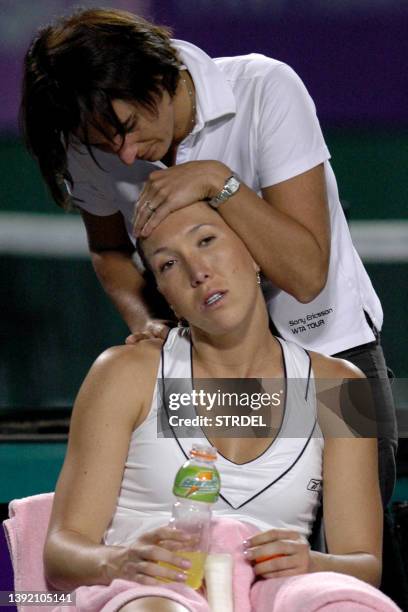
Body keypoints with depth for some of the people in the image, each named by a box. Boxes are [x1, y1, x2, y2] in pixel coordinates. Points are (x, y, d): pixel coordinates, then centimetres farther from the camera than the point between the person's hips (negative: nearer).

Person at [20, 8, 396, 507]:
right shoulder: (94, 142, -8)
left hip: (327, 349, -3)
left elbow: (306, 273, -24)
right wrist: (145, 323, -6)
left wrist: (217, 180, -33)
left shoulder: (266, 89, -21)